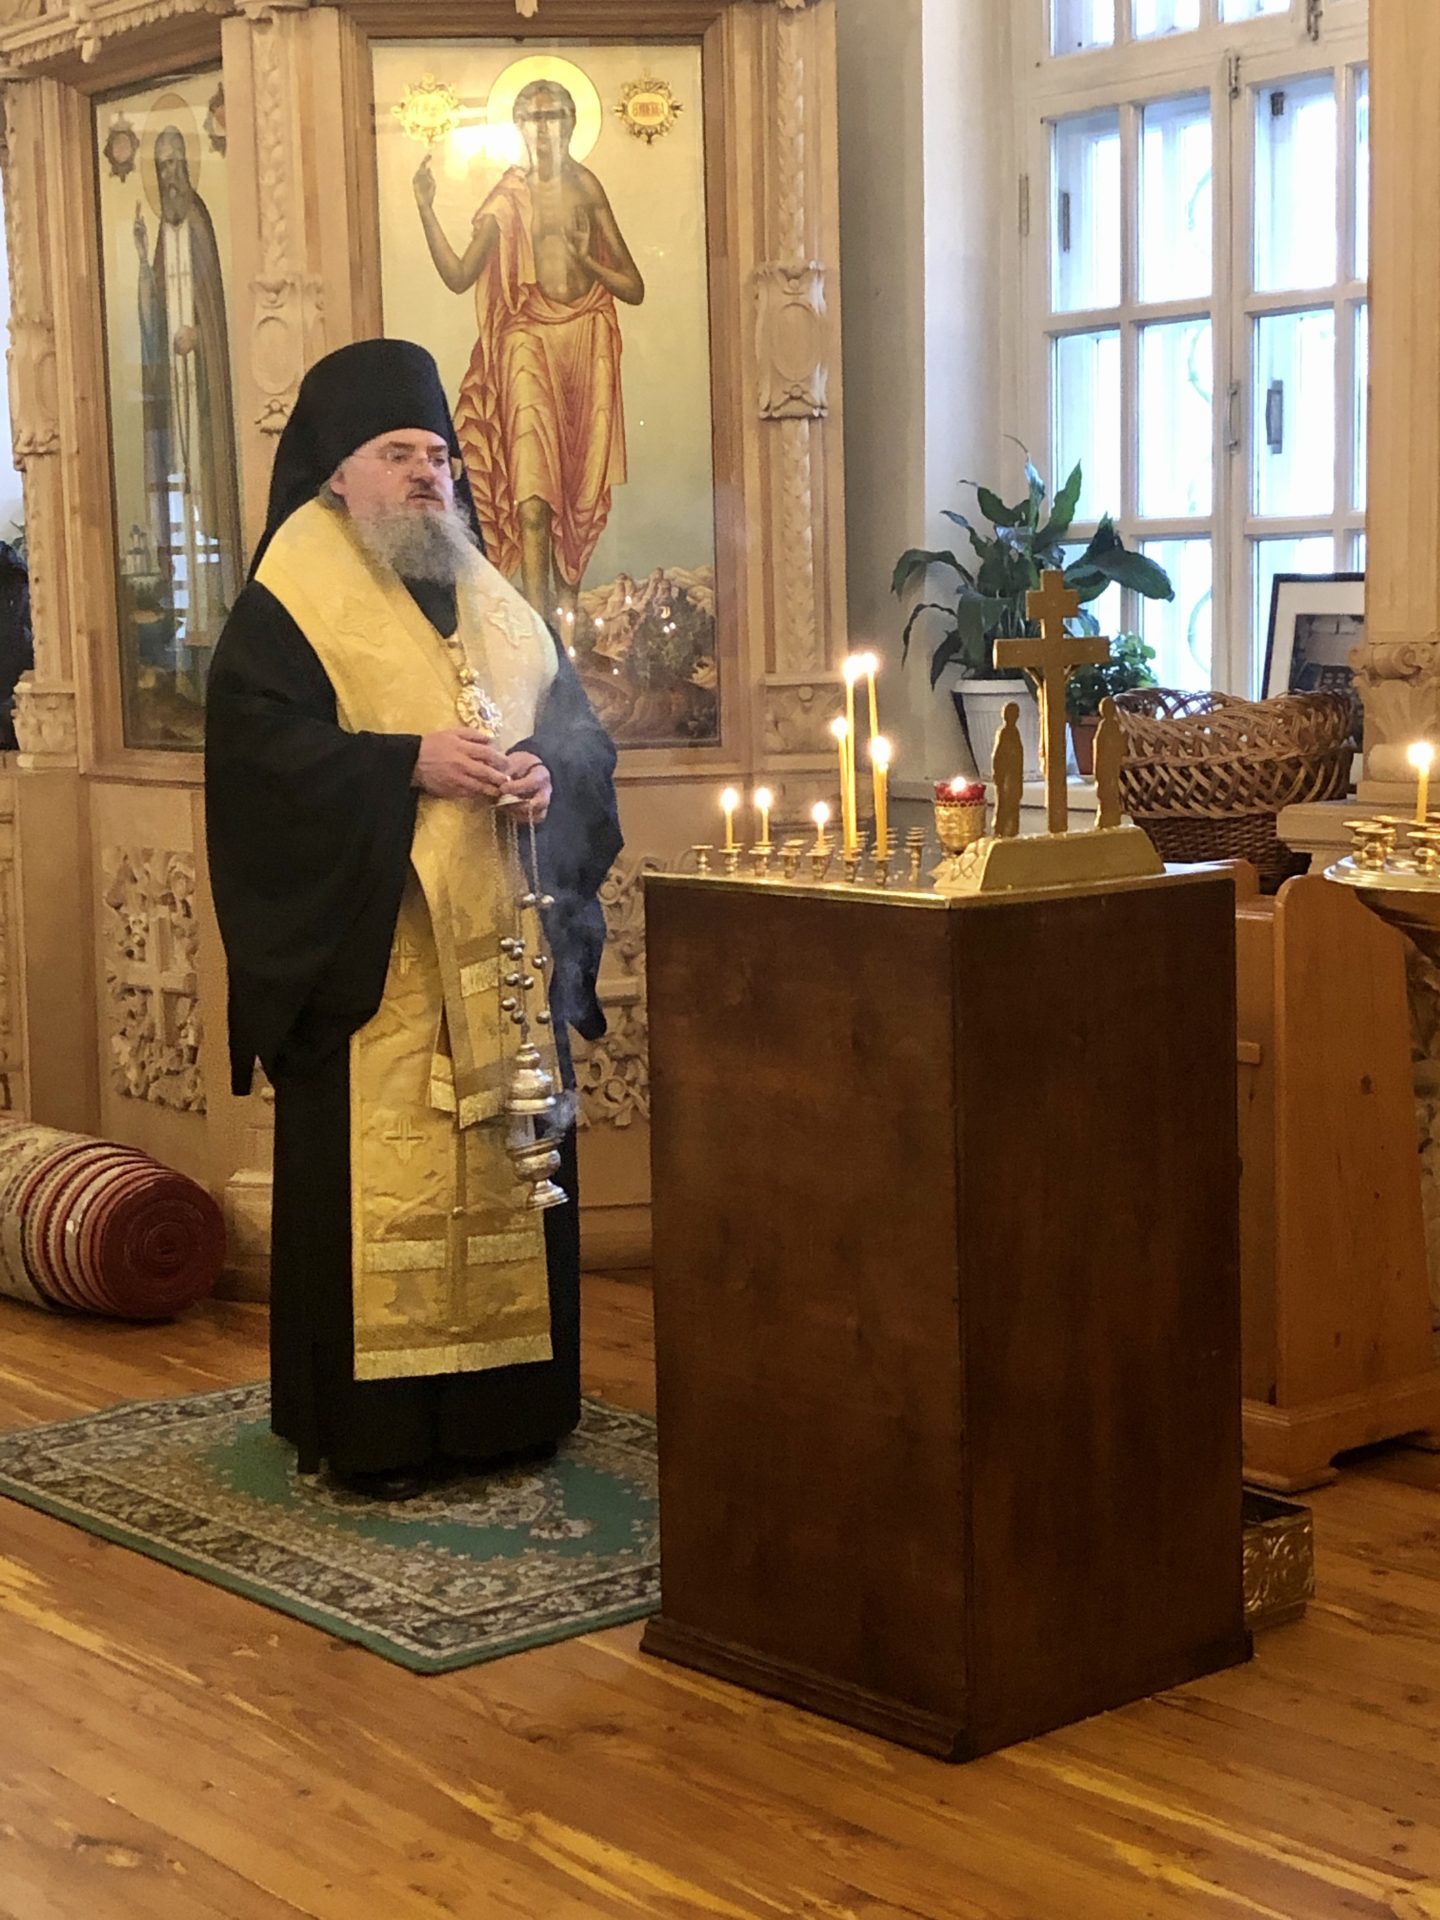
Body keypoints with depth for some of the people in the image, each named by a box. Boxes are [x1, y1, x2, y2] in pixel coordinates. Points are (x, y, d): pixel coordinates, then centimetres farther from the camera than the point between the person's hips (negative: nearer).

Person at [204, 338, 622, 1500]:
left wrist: (549, 772, -7)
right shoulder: (288, 606, -1)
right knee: (376, 1178, -6)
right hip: (368, 953, -6)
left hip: (503, 953, 6)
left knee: (506, 1164, 8)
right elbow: (259, 746, -13)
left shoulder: (495, 603, 18)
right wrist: (411, 763, -20)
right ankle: (370, 1424, 1)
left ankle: (504, 1400, 19)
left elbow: (581, 725, 16)